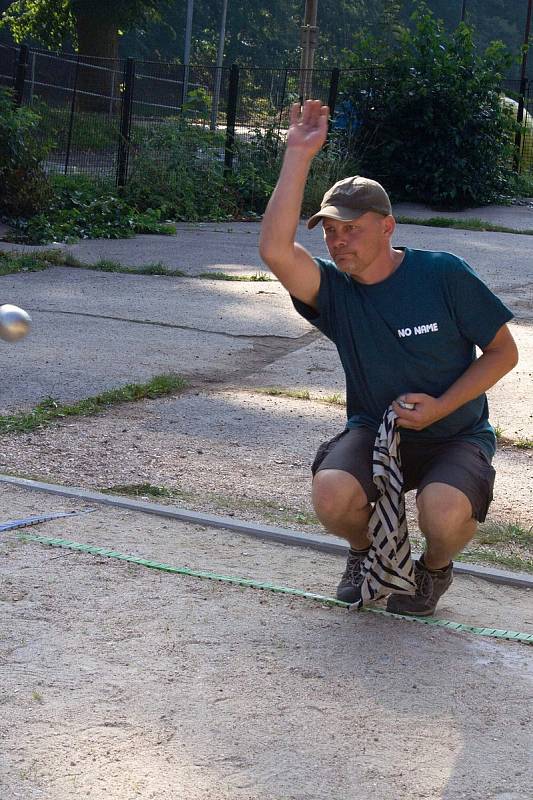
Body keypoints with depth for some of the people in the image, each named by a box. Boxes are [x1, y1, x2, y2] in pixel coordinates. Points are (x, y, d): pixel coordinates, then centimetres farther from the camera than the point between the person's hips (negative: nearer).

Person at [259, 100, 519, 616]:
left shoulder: (443, 275, -12)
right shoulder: (332, 289, -7)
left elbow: (503, 351, -4)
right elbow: (274, 250, -28)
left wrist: (441, 407, -17)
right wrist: (299, 154, -28)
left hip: (456, 434, -2)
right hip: (375, 432, 2)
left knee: (444, 513, -33)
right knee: (332, 495, -29)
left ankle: (435, 566, 6)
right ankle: (365, 549, 8)